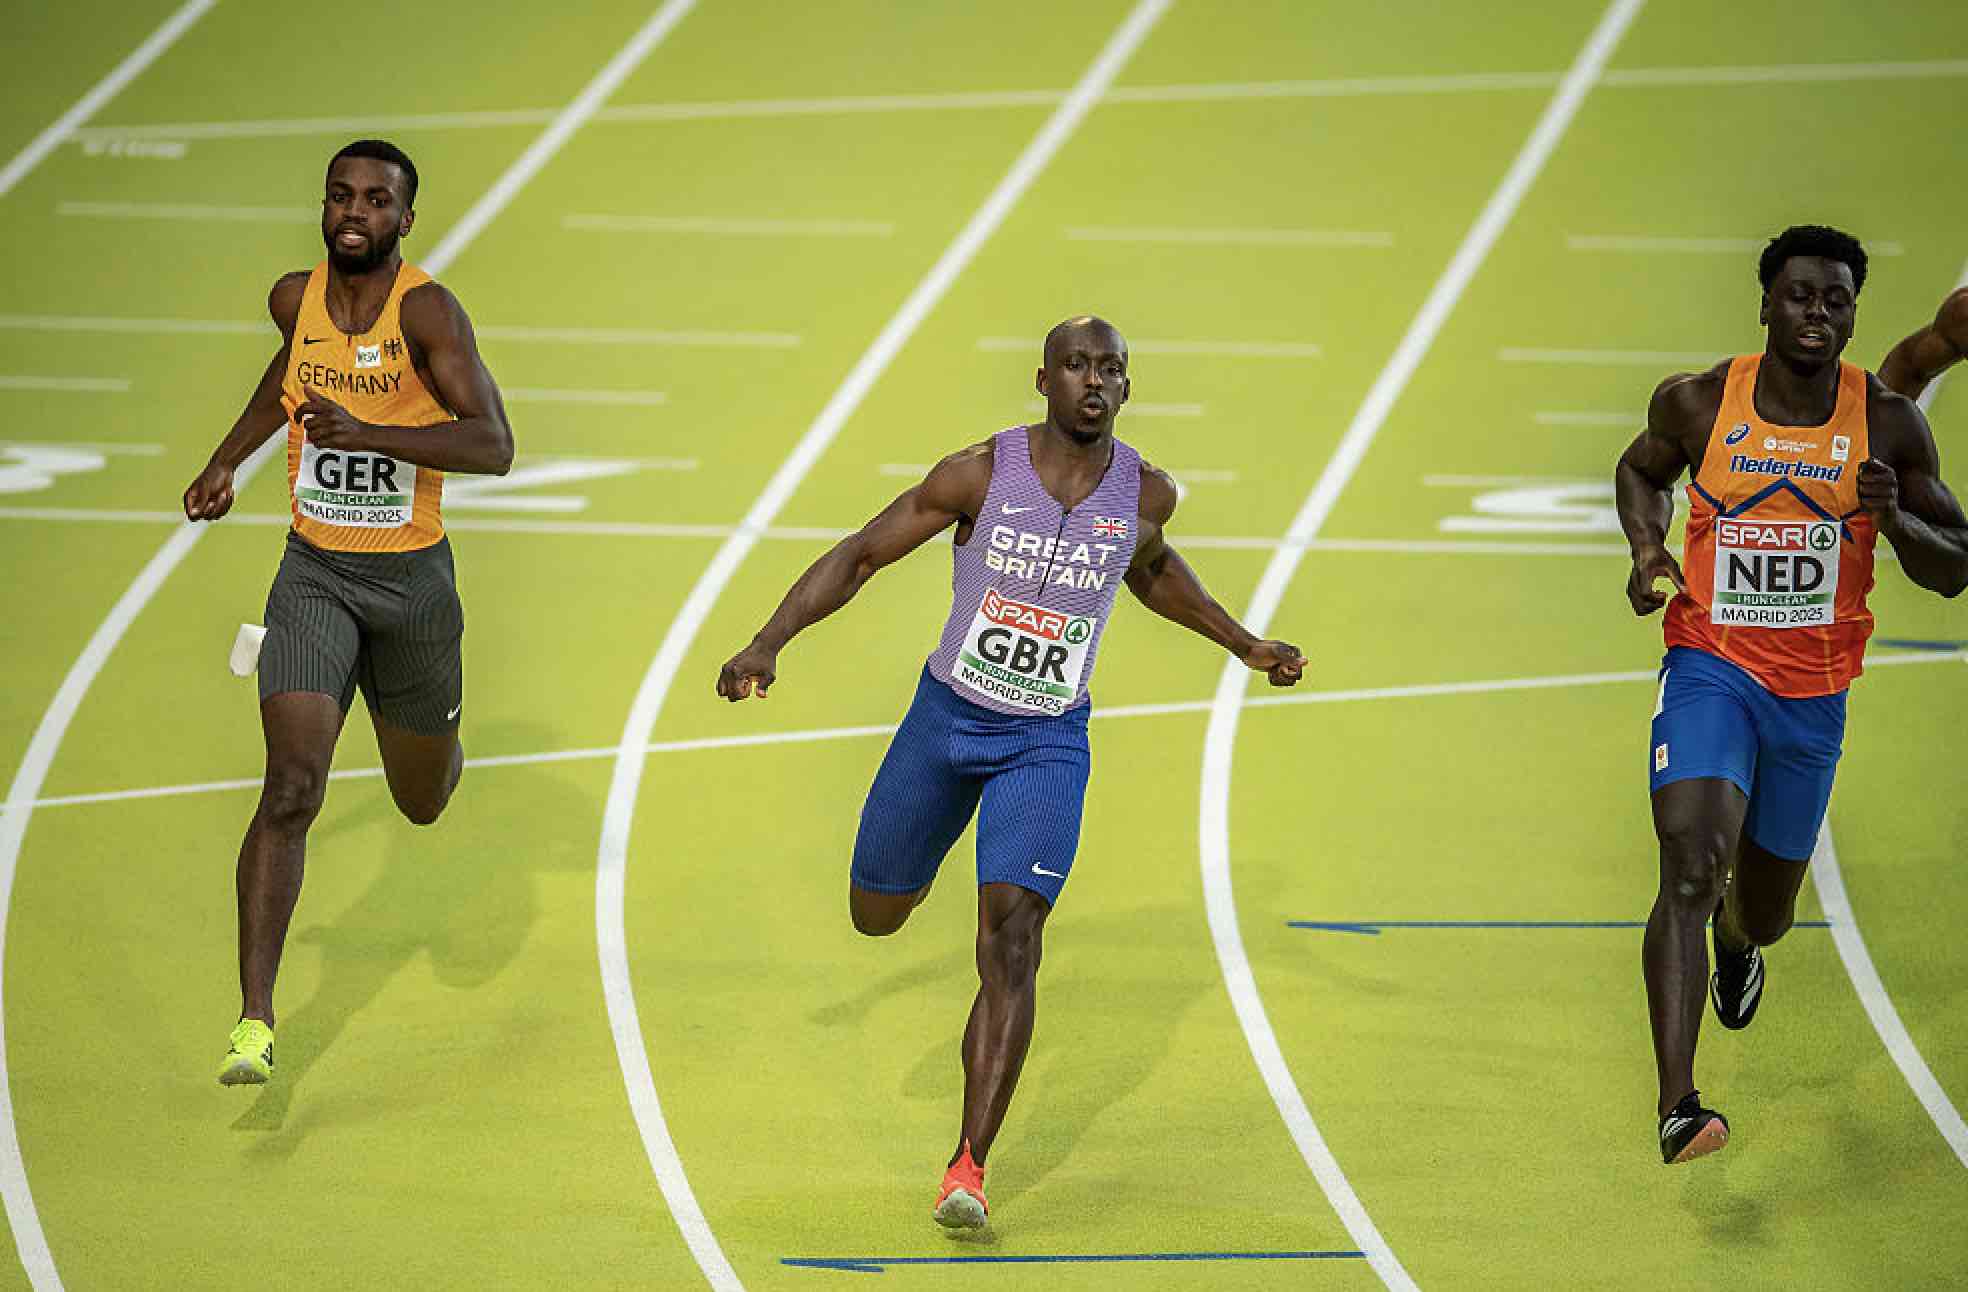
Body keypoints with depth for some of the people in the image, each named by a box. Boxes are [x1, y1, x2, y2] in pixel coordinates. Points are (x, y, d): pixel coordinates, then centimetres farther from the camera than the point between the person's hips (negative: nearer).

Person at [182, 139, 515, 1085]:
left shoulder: (426, 310, -16)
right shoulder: (296, 298, -1)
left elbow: (493, 446, -26)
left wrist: (366, 432, -36)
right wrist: (228, 459, 18)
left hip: (413, 580, -1)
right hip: (314, 574, 1)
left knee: (424, 799, 19)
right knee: (291, 791, -17)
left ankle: (438, 748, 59)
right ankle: (254, 1022, -19)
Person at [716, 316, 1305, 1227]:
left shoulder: (1146, 493, -7)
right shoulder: (981, 473, -15)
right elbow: (859, 555, -7)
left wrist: (1245, 646, 15)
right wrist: (768, 644, -18)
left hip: (1048, 743, 0)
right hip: (945, 716, 0)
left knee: (1010, 941, -17)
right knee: (876, 916, 15)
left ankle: (969, 1169, -18)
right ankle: (916, 854, 55)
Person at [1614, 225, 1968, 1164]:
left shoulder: (1889, 426, -6)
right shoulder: (1698, 404, -7)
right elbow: (1641, 469, 16)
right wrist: (1647, 547, -4)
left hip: (1813, 694, 2)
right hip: (1711, 671, -2)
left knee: (1765, 907, 18)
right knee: (1690, 868, -25)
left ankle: (1738, 938, 59)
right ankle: (1676, 1106, -30)